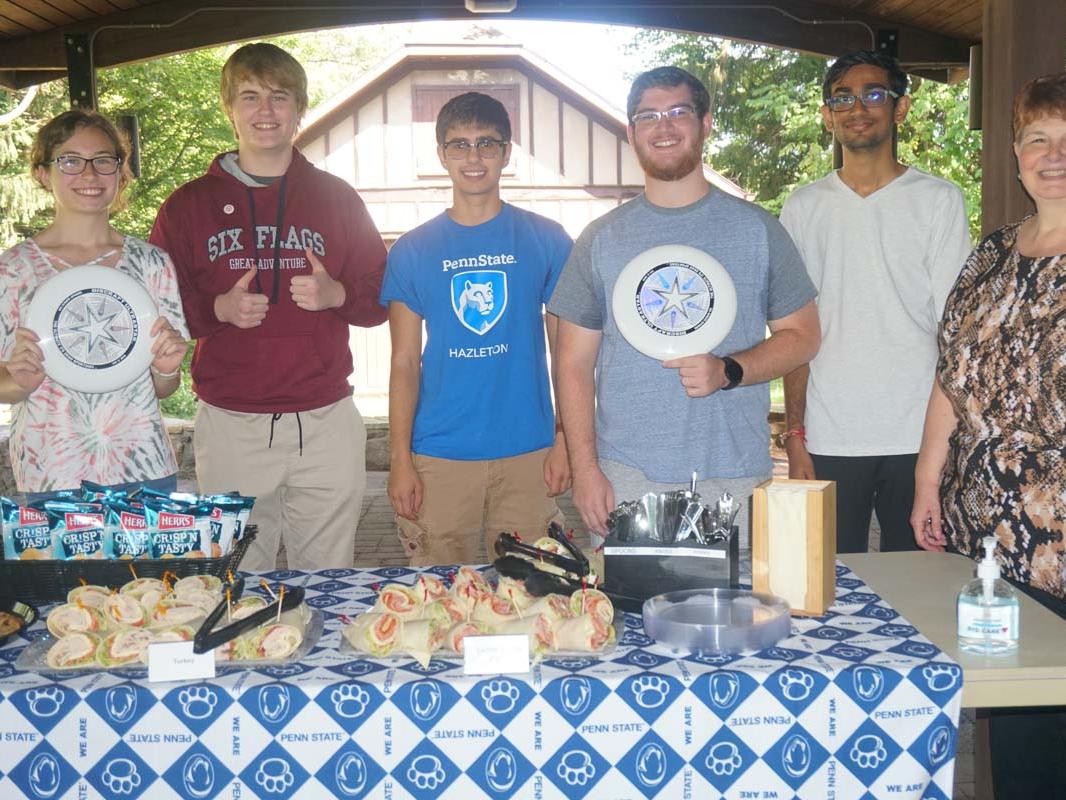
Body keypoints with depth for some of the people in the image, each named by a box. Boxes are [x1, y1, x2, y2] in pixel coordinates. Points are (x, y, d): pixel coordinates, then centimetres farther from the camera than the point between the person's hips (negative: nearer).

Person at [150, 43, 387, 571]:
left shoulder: (336, 198, 9)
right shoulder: (189, 205, 7)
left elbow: (380, 299, 10)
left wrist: (335, 293, -11)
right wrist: (218, 309, -12)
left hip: (325, 423, 1)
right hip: (229, 427, 0)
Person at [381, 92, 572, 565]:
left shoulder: (546, 240, 5)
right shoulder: (412, 251, 5)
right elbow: (405, 363, 4)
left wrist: (565, 439, -2)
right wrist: (400, 460, -3)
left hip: (528, 454, 0)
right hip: (439, 456, 0)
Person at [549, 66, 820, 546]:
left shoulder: (756, 229, 6)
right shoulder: (602, 240, 7)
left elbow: (802, 336, 7)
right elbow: (575, 363, 6)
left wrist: (728, 372, -12)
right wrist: (584, 468, -3)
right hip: (625, 476, 0)